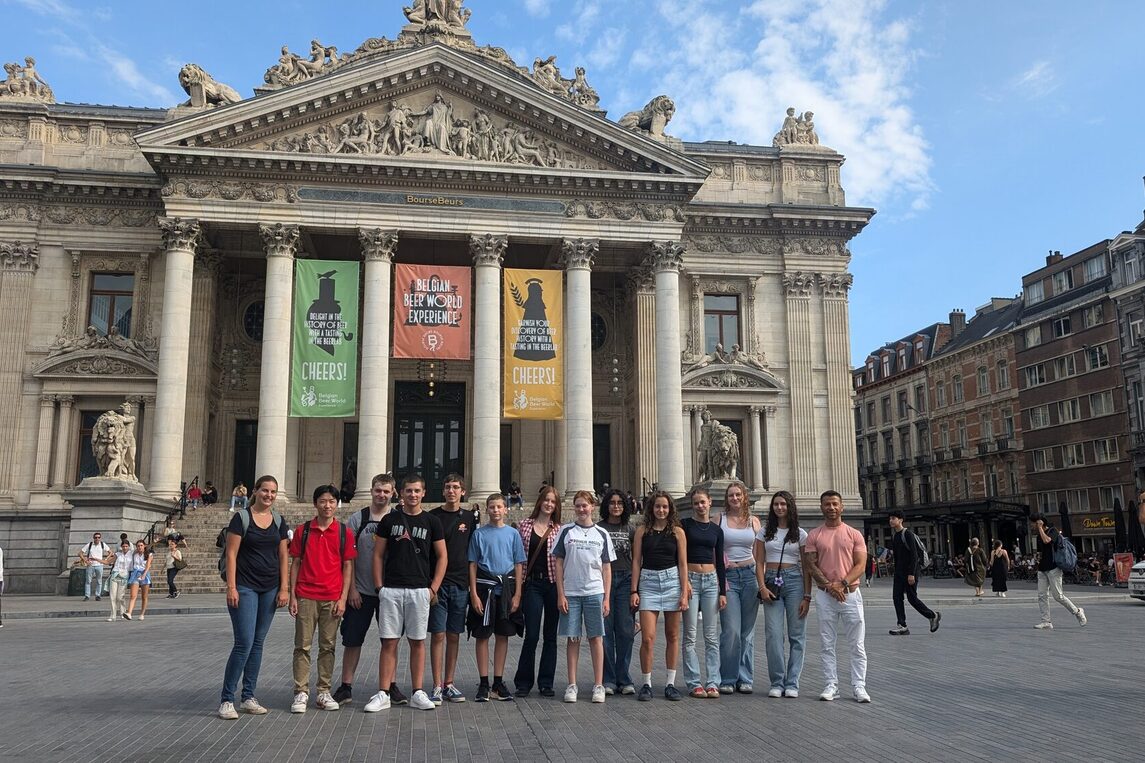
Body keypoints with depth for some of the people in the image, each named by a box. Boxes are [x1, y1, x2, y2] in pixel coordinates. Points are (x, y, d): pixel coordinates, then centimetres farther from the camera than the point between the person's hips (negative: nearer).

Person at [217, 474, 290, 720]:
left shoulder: (279, 521, 9)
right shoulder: (242, 517, -4)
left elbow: (284, 556, 10)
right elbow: (231, 553, -7)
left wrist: (284, 588, 4)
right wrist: (231, 586, -13)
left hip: (270, 589, 5)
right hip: (245, 587, -5)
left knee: (258, 643, 9)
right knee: (244, 643, -10)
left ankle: (248, 698, 17)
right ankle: (226, 700, 0)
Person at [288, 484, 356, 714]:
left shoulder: (345, 532, 3)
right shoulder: (302, 530, 5)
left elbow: (348, 567, 4)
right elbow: (295, 563, 7)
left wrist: (343, 598, -3)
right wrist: (292, 595, 1)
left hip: (332, 599, 0)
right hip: (306, 597, 0)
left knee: (327, 646, 6)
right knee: (303, 645, 1)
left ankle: (323, 692, 15)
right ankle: (301, 693, 8)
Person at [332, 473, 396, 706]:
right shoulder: (357, 519, 1)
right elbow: (348, 557, 0)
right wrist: (351, 588, -5)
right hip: (361, 591, 0)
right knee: (352, 640, 4)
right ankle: (346, 687, 14)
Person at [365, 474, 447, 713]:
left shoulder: (431, 522, 5)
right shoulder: (389, 520, 6)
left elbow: (442, 556, 6)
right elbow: (378, 555, 7)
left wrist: (434, 588, -2)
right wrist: (379, 587, -1)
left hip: (420, 590, 0)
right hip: (391, 590, 0)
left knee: (417, 642, 5)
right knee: (389, 642, 1)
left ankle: (417, 693, 12)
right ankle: (383, 694, 7)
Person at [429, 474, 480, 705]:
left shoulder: (470, 517, 8)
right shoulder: (432, 517, 0)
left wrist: (473, 585, 7)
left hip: (460, 584, 3)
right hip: (437, 584, -3)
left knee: (454, 636, 9)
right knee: (438, 634, -3)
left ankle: (449, 684, 18)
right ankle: (437, 686, 3)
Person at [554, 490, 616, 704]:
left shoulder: (601, 534, 7)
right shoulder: (566, 532, 4)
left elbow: (606, 568, 7)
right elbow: (559, 564, 3)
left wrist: (607, 598, 1)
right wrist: (560, 594, -4)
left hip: (595, 592, 0)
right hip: (570, 593, 0)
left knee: (596, 638, 3)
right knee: (573, 638, 4)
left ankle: (598, 685, 9)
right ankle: (572, 685, 11)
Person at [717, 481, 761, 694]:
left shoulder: (754, 521, 11)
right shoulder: (719, 520, 4)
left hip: (750, 575, 3)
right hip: (728, 577, -2)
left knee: (748, 631, 5)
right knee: (731, 630, -7)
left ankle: (745, 679, 14)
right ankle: (727, 680, 4)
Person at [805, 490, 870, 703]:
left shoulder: (854, 534, 5)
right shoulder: (814, 536, 6)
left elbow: (860, 565, -1)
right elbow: (811, 565, 0)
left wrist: (842, 584, -14)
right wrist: (829, 585, -13)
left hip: (851, 593, 0)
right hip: (825, 595, 0)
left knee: (857, 644, 1)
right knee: (827, 644, 4)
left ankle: (859, 686, 9)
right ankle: (831, 685, 10)